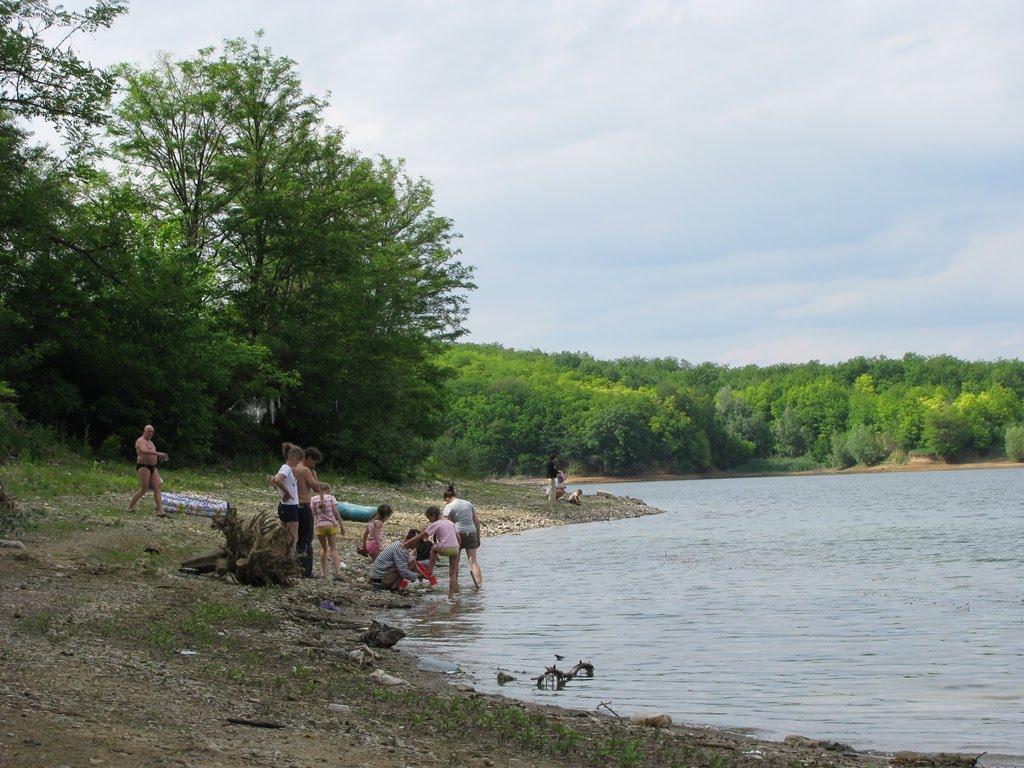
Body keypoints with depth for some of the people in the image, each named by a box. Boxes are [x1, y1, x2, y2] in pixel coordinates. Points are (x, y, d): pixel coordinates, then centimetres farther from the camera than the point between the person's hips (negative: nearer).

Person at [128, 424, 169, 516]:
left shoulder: (150, 442, 20)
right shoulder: (140, 441, -10)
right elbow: (144, 451, -31)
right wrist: (158, 453, -39)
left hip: (152, 467, 9)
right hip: (143, 467, -9)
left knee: (157, 488, -4)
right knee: (144, 490, -8)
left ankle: (160, 511, -11)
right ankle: (130, 506, 11)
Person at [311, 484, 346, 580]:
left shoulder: (313, 499, 5)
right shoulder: (331, 498, 2)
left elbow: (312, 514, 1)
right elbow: (336, 513, -3)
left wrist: (312, 526, 10)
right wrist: (341, 526, 1)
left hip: (320, 525, 1)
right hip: (331, 525, -1)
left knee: (324, 548, 15)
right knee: (333, 549, 1)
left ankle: (324, 572, 13)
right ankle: (337, 571, -11)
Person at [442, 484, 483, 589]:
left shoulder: (449, 507, -3)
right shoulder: (469, 504, 12)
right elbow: (477, 522, 12)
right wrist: (478, 538, 17)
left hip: (457, 534, -4)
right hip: (471, 533, 4)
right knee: (473, 560, 1)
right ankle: (479, 583, -15)